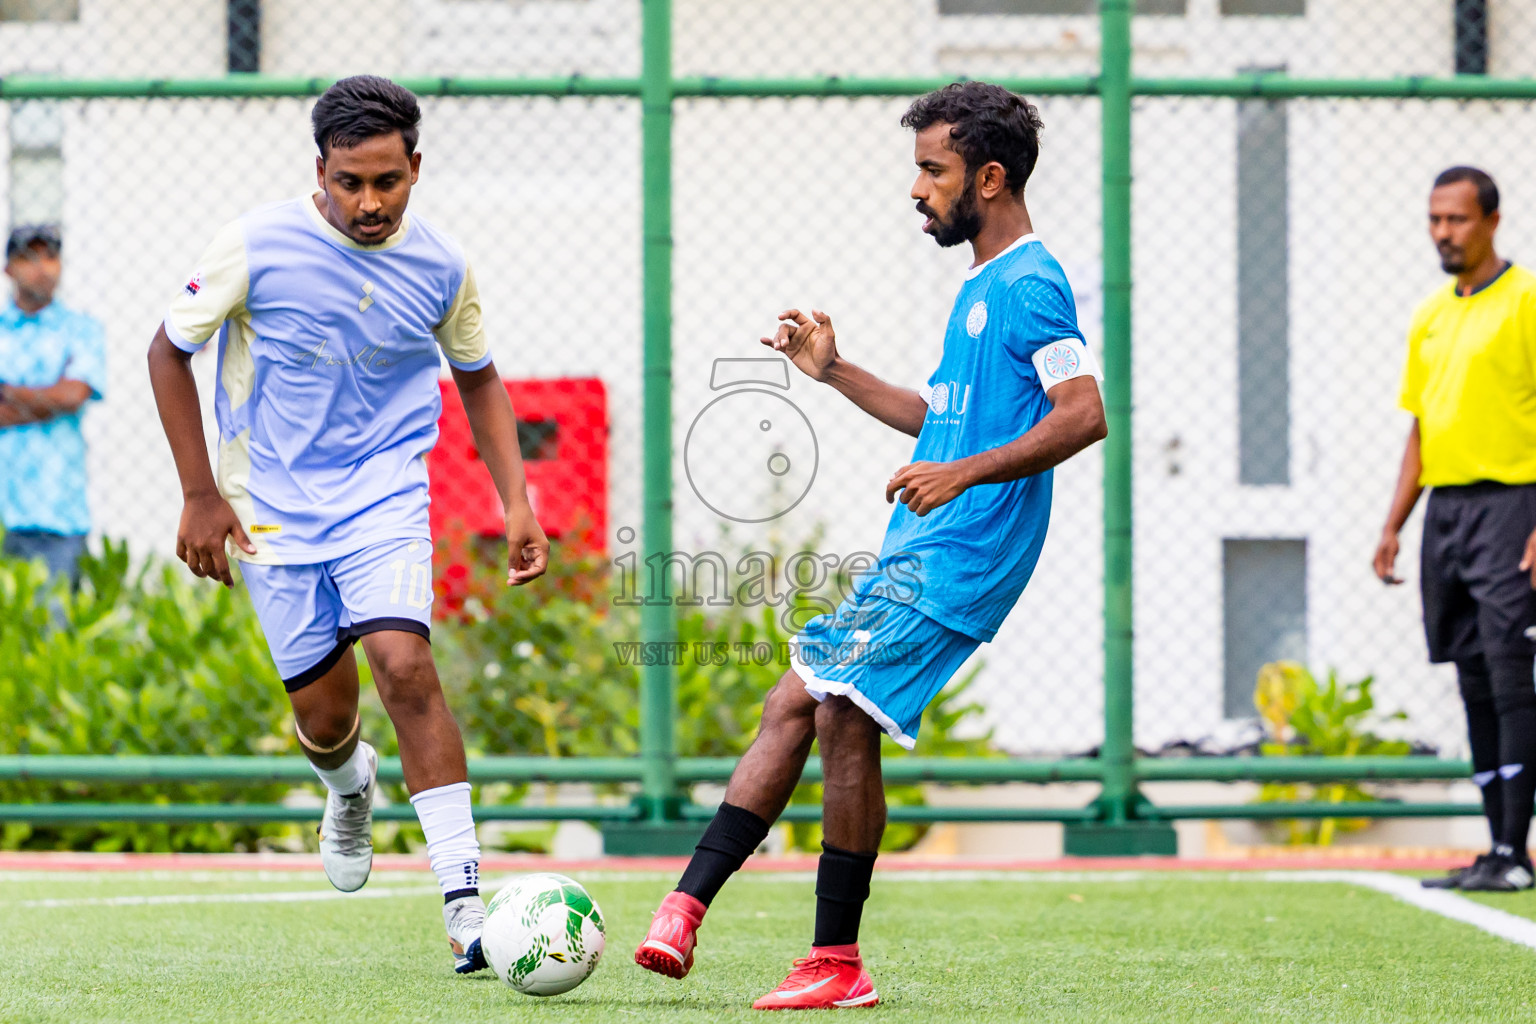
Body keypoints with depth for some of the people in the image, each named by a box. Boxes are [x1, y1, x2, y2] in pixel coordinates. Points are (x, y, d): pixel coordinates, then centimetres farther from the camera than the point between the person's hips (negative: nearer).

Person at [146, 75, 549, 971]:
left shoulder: (441, 267, -4)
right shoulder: (259, 244, -12)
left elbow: (478, 379, 14)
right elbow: (170, 351, -1)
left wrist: (517, 502, 5)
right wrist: (200, 495, -4)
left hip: (386, 495, 0)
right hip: (274, 509, 0)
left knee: (404, 665, -22)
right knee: (324, 717, 2)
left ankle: (465, 902, -20)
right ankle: (350, 784, 42)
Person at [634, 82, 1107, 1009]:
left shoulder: (1031, 285, -12)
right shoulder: (981, 289, 20)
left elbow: (1084, 414, -22)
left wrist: (963, 473, -28)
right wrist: (834, 372, 24)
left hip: (957, 560, -10)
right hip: (918, 555, 10)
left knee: (844, 719, -13)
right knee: (792, 706, 6)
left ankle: (838, 965, -5)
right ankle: (687, 908, 6)